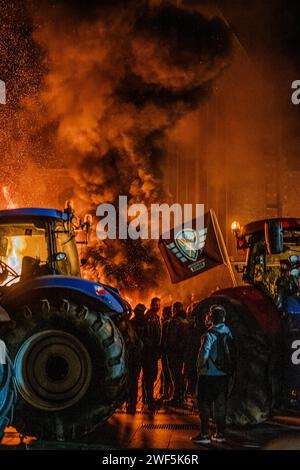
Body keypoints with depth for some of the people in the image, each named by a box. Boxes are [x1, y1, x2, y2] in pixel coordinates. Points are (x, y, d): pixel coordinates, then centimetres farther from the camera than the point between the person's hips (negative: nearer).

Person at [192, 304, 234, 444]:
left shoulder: (209, 335, -16)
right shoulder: (228, 333, 0)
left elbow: (203, 355, -19)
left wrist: (199, 367, -2)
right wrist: (227, 366, 13)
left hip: (209, 375, -5)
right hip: (224, 374, 5)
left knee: (204, 404, 3)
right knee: (221, 404, 12)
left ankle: (204, 434, 4)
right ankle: (220, 434, 16)